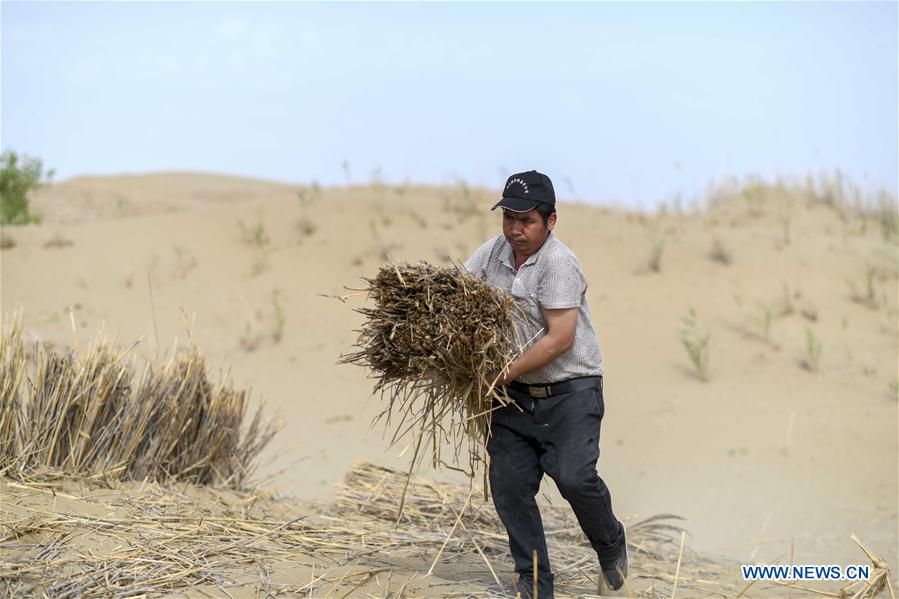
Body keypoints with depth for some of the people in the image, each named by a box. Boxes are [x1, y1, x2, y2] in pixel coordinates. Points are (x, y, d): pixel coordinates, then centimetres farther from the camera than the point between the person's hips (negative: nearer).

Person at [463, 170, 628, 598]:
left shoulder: (558, 263, -17)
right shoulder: (493, 252, 4)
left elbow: (561, 338, -22)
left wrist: (506, 372, -20)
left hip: (571, 391, -6)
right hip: (515, 397, 7)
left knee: (573, 476, -20)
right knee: (508, 484, 1)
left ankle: (611, 547, 10)